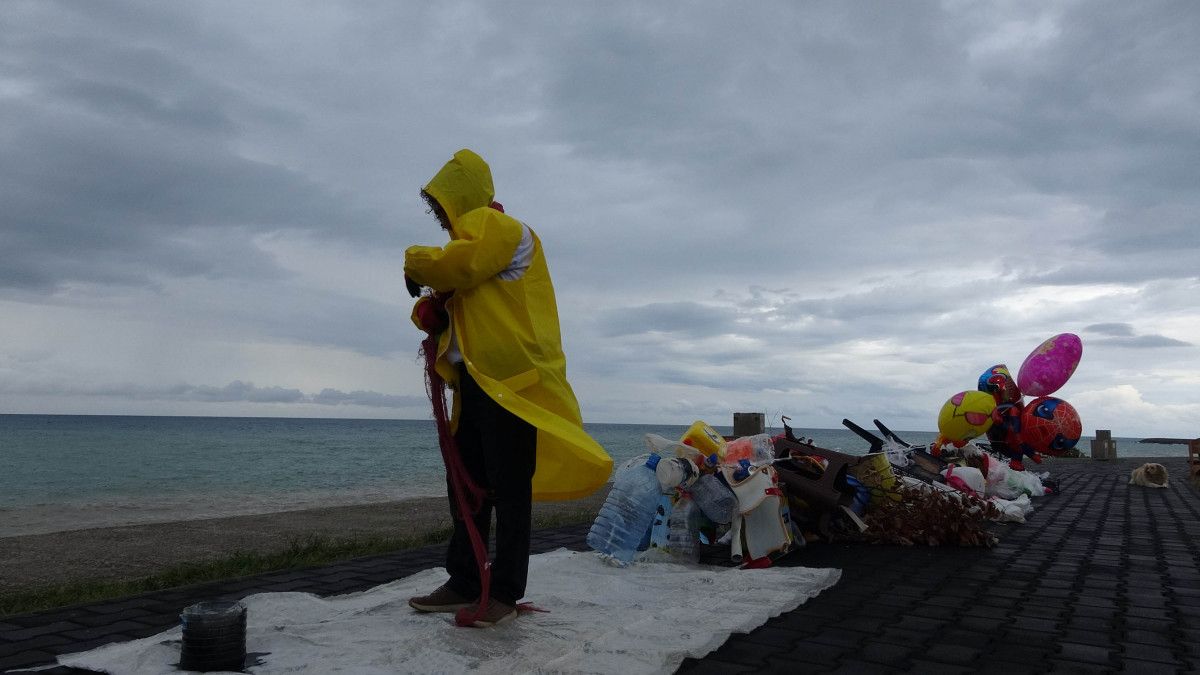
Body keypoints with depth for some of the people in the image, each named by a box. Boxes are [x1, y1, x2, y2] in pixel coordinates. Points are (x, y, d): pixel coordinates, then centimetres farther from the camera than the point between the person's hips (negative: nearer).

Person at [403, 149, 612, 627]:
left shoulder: (498, 227, -3)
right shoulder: (472, 236, 25)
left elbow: (460, 265, -22)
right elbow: (457, 302, 27)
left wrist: (416, 262, -2)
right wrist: (431, 311, 5)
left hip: (509, 380, -10)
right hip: (474, 381, 10)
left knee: (508, 489, -5)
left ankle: (505, 593, 2)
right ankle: (464, 583, 21)